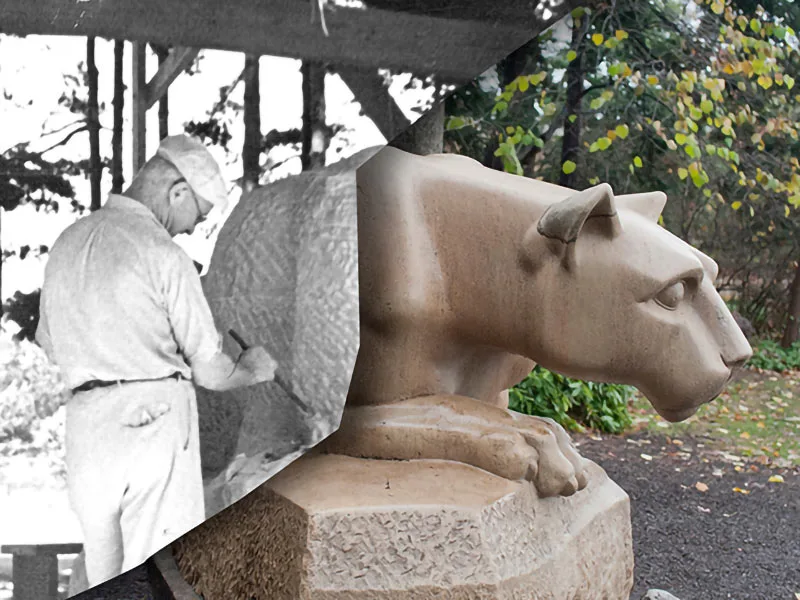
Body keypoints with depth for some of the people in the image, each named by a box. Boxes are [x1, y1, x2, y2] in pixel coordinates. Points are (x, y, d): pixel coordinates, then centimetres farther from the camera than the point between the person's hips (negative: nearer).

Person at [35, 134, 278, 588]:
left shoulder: (68, 241, 9)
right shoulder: (164, 255, -10)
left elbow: (49, 343, 21)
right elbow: (211, 372, -6)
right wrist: (253, 369, 14)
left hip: (85, 424, 7)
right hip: (155, 419, -6)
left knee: (104, 579, 17)